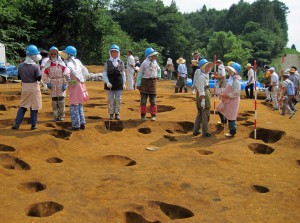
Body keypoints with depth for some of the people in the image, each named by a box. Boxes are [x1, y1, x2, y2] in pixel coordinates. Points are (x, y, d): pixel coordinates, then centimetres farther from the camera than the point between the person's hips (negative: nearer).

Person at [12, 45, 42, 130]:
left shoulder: (21, 66, -1)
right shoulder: (35, 66, -16)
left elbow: (19, 77, 6)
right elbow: (39, 78, -13)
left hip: (24, 87, 4)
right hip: (34, 87, -4)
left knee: (22, 106, 15)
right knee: (34, 107, 6)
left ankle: (17, 124, 12)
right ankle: (33, 124, 11)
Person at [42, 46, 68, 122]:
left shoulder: (61, 63, -4)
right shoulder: (48, 64, 4)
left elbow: (66, 74, -4)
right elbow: (45, 75, 10)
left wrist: (65, 84, -9)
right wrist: (47, 83, -2)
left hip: (61, 84, -2)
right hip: (52, 84, 3)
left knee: (61, 99, -2)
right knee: (54, 100, 5)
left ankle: (61, 116, 8)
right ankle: (55, 116, 12)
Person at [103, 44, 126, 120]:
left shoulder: (121, 63, 5)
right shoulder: (107, 63, 0)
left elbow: (123, 74, 7)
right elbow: (104, 74, -2)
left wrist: (124, 83, 2)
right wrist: (107, 82, -13)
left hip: (119, 84, 1)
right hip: (110, 84, -1)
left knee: (118, 99, 4)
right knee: (111, 99, 4)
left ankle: (117, 114, 14)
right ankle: (111, 114, 14)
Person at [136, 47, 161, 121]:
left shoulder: (155, 62, 5)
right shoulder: (144, 63, -10)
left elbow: (158, 70, 26)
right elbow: (140, 74, -6)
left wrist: (158, 76, 12)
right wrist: (138, 84, -7)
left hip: (153, 82, 4)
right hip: (145, 81, -4)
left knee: (153, 100, 5)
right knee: (143, 100, 3)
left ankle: (153, 115, 12)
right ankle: (143, 115, 13)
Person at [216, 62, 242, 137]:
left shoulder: (236, 81, -23)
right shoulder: (231, 78, 7)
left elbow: (236, 93, -29)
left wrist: (225, 95, -26)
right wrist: (223, 95, 8)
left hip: (232, 101, -10)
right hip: (227, 100, 10)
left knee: (231, 117, 0)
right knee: (219, 109, 25)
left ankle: (232, 132, 13)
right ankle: (223, 121, 49)